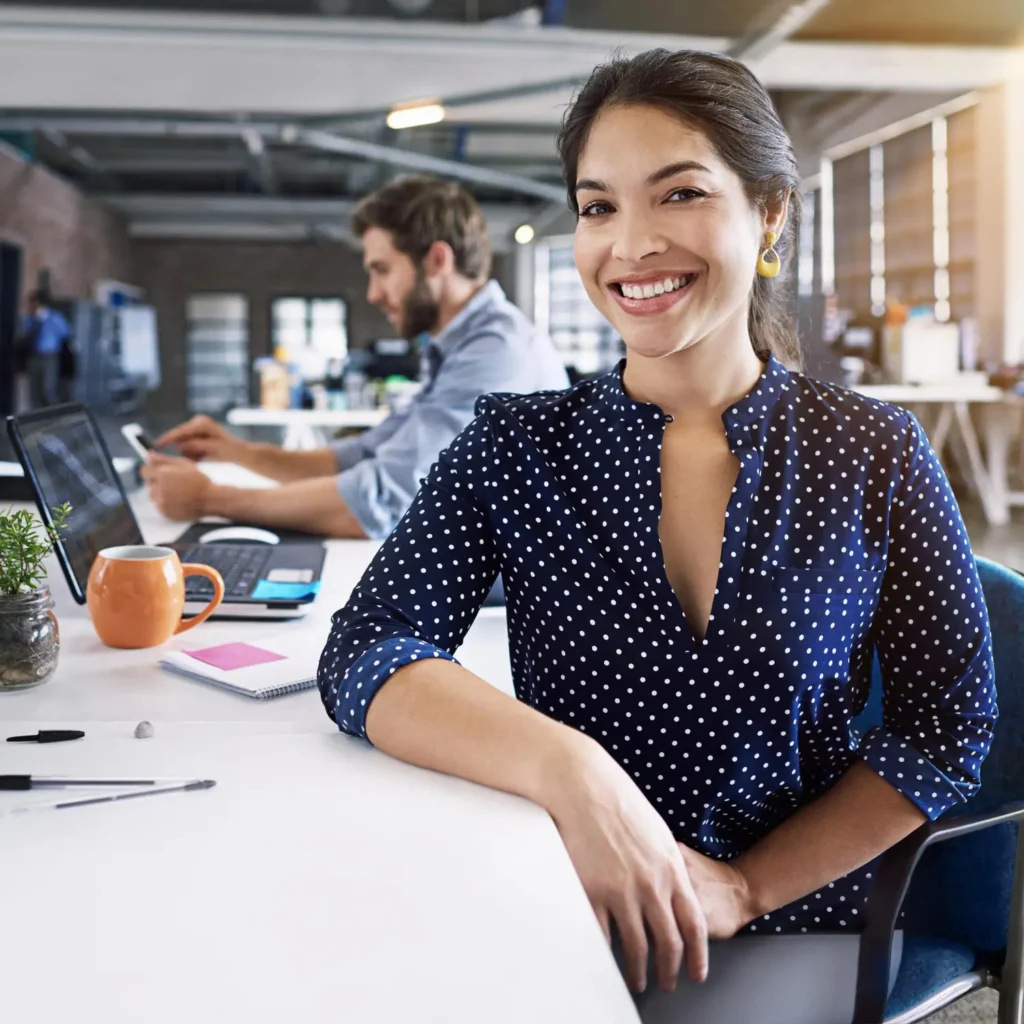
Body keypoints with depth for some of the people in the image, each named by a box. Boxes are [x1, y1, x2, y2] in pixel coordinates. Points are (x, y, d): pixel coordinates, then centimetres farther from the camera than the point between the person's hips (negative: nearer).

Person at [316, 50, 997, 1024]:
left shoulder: (875, 458, -4)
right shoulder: (515, 445, -3)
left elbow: (946, 732, 0)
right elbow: (363, 656, -14)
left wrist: (743, 888, -8)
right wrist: (569, 770, -30)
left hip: (791, 927, -1)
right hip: (557, 913, 2)